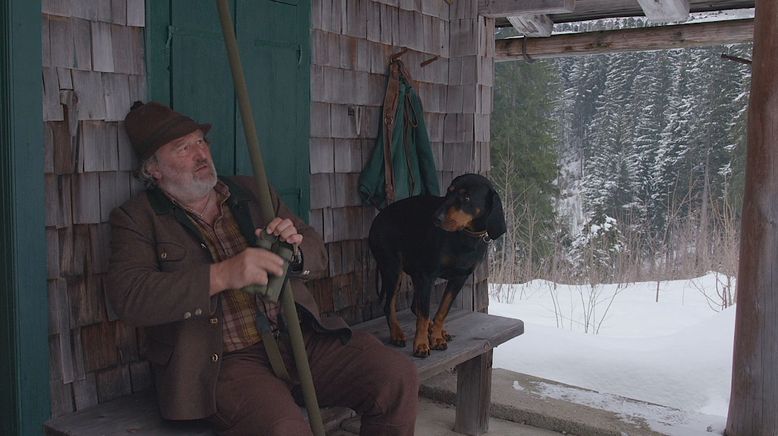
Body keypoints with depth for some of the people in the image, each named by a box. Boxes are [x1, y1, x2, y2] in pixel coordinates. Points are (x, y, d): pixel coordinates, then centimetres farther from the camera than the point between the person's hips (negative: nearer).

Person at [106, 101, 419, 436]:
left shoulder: (253, 193, 14)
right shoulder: (136, 219, 2)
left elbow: (318, 257, 16)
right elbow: (127, 296, -15)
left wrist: (295, 250, -10)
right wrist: (223, 275, -26)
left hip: (299, 337, 5)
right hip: (224, 361, -4)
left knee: (398, 377, -12)